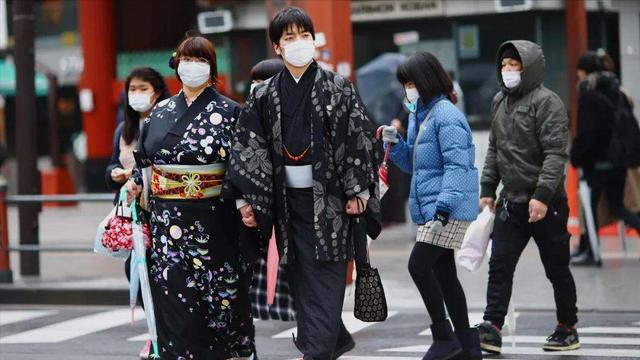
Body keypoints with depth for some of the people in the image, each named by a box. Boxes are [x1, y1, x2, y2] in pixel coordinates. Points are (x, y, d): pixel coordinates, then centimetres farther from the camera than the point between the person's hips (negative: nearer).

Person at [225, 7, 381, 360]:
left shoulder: (338, 88, -2)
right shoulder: (264, 96, 5)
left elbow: (357, 141, -4)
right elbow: (248, 148, 4)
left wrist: (357, 191, -9)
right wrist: (246, 199, -2)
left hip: (328, 198, -3)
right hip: (288, 199, 3)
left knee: (324, 279, -6)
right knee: (301, 278, 7)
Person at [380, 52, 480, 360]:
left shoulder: (446, 116, -14)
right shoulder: (418, 115, 16)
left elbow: (457, 165, -21)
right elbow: (413, 165, 24)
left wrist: (443, 207, -28)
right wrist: (394, 144, 6)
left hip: (450, 210, -10)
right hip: (429, 208, 10)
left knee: (419, 265, -14)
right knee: (443, 274, 11)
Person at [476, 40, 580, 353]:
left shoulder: (546, 102, -12)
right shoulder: (500, 102, 12)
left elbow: (556, 154, -18)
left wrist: (542, 195, -25)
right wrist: (487, 189, 14)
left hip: (546, 204, -7)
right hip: (510, 202, 7)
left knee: (557, 269, 5)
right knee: (500, 266, -2)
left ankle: (567, 329, 18)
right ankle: (492, 329, -4)